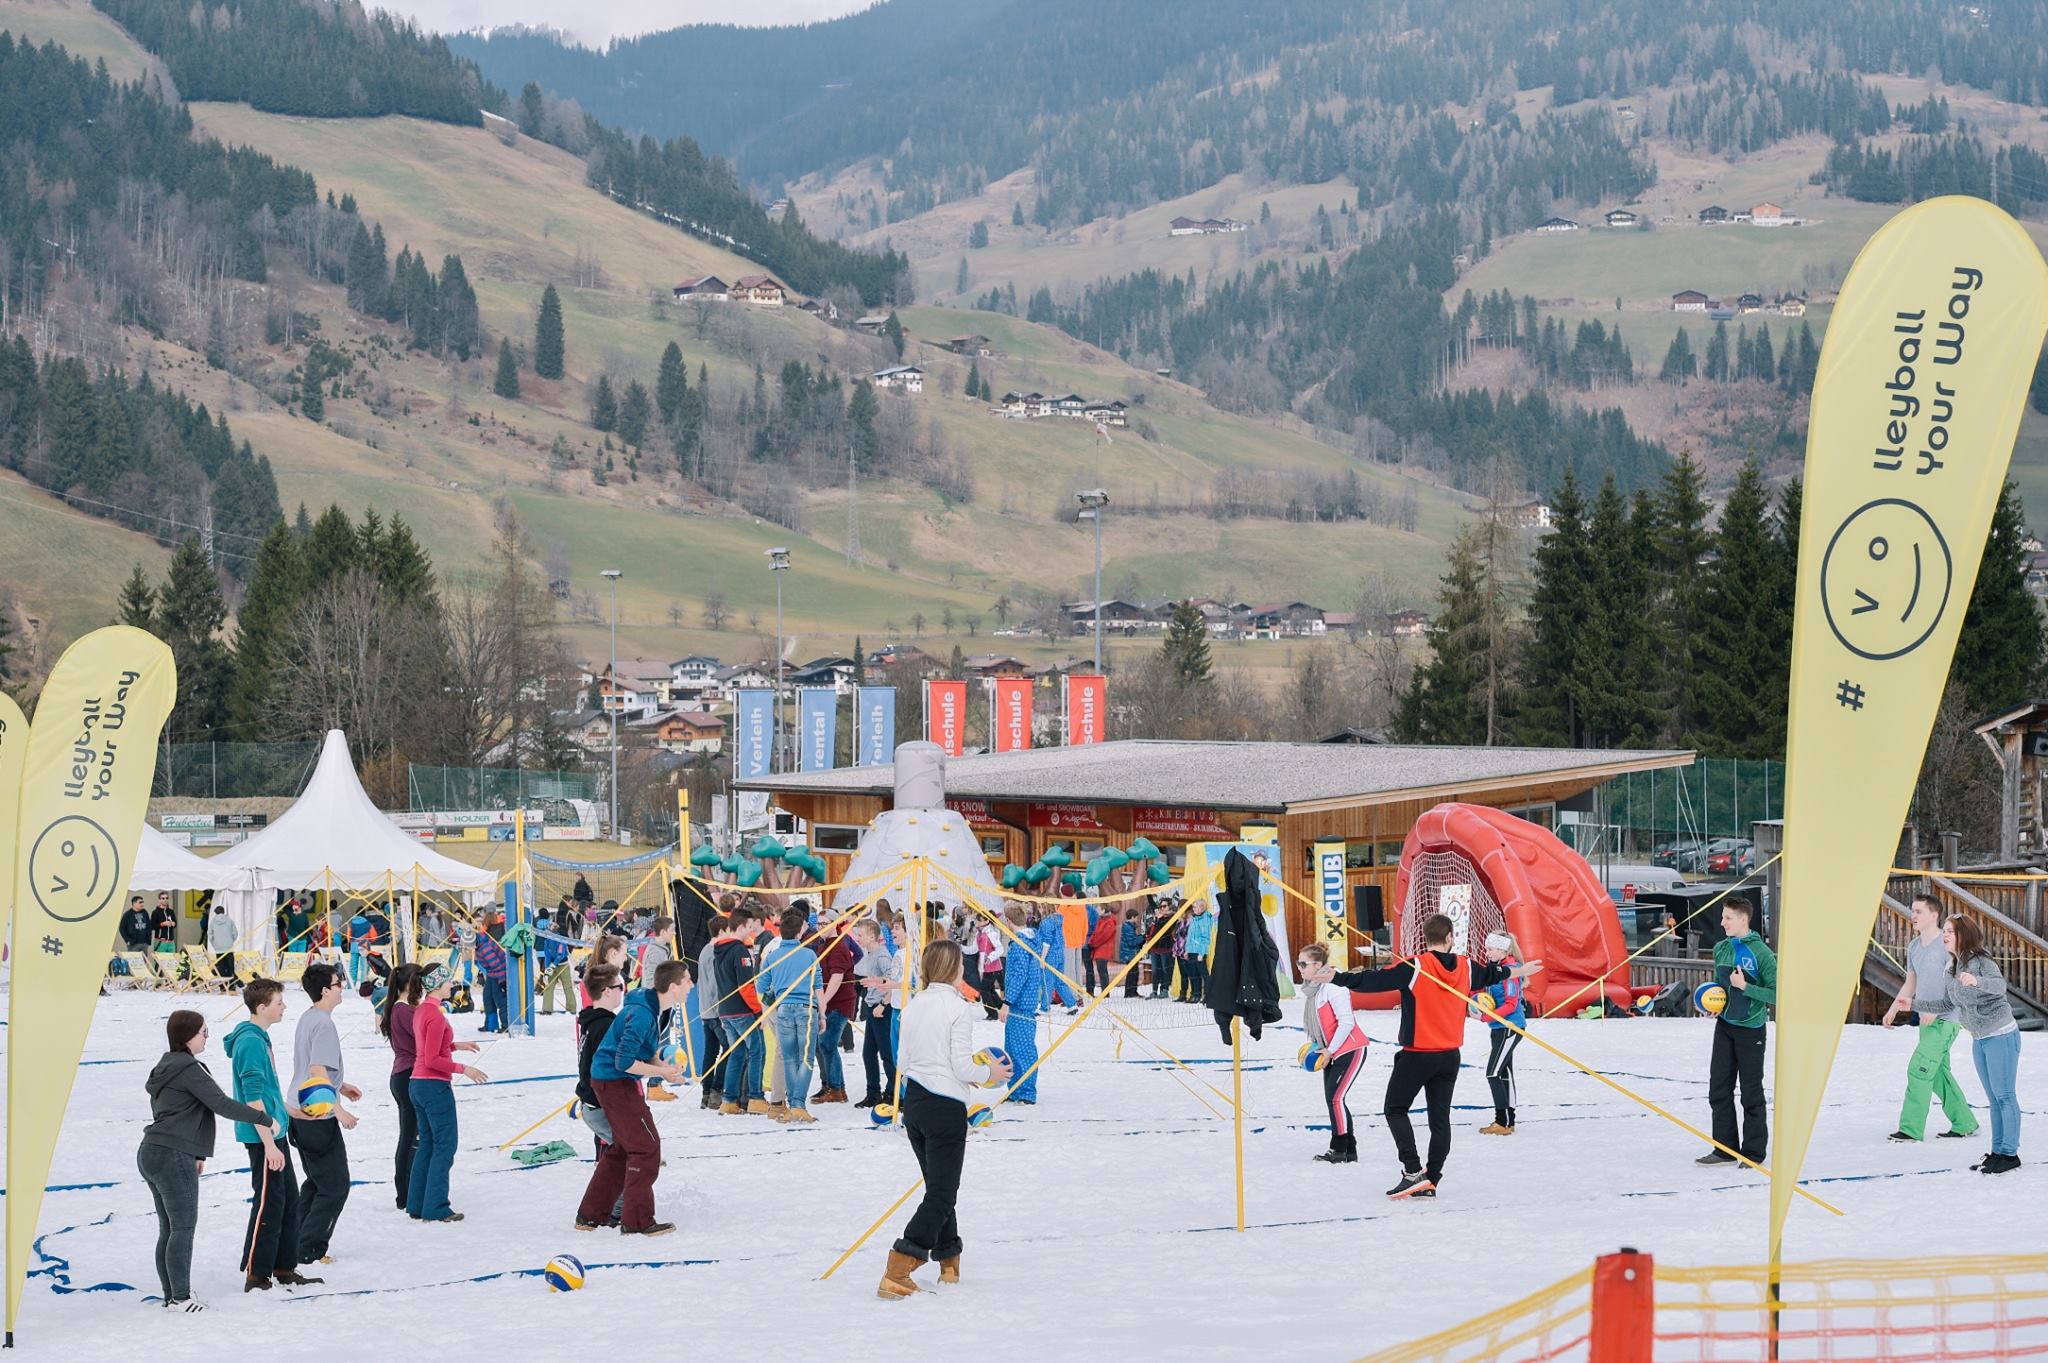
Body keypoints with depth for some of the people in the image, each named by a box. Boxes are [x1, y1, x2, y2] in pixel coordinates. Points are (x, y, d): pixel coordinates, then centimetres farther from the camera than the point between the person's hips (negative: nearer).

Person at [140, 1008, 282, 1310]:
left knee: (169, 1228, 11)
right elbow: (221, 1104, -18)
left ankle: (171, 1295, 12)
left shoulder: (166, 1067, 17)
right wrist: (264, 1120, -10)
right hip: (173, 1157, -10)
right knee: (183, 1227, -6)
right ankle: (180, 1297, -6)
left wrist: (195, 1153, 26)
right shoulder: (189, 1069, -13)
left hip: (151, 1154, 10)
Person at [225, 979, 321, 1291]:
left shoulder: (259, 1037, 12)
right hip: (262, 1136, -10)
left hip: (273, 1131, 10)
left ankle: (284, 1268, 23)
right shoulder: (251, 1042, -19)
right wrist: (269, 1144, -23)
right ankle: (256, 1276, 0)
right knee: (269, 1204, -6)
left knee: (289, 1199, 15)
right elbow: (253, 1097, -22)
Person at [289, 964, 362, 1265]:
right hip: (319, 1118, -10)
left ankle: (301, 1245, 22)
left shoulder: (307, 1019, 10)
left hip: (299, 1114, 10)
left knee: (315, 1181, 20)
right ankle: (311, 1249, -1)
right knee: (335, 1185, -1)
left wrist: (341, 1085, 24)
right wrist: (339, 1111, -22)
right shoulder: (324, 1025, -20)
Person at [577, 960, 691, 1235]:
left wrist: (664, 1066, -3)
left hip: (610, 1081, 10)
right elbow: (625, 1062, -27)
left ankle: (591, 1215, 27)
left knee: (622, 1148, 19)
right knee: (646, 1147, -6)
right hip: (615, 1082, -10)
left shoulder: (655, 1010, 5)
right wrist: (663, 1072, -18)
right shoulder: (642, 1014, -26)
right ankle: (637, 1221, -2)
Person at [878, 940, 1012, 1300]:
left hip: (913, 1104, 7)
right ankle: (896, 1273, -17)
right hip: (946, 1107, -7)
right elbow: (962, 1067, -16)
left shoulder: (913, 1007, 7)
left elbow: (905, 1063, 12)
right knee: (941, 1193, -4)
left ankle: (949, 1262, 32)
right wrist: (990, 1072, 5)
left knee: (939, 1187, 22)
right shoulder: (959, 1008, -13)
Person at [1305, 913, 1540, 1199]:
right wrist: (1520, 971, 45)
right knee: (1440, 1116, 10)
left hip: (1417, 1055, -5)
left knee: (1395, 1109, 6)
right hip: (1450, 1057, 5)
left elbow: (1371, 980, -20)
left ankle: (1413, 1172, -6)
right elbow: (1494, 973, 24)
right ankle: (1430, 1181, 10)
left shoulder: (1414, 967, -14)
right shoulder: (1466, 967, 3)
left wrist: (1332, 977, -19)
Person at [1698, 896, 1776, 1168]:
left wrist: (1745, 986, -21)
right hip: (1724, 1025, 6)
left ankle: (1753, 1152, 12)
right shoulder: (1721, 949, 5)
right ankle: (1724, 1148, 14)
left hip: (1750, 1028, -6)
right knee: (1719, 1089, 6)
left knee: (1751, 1093, 3)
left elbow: (1777, 994, -17)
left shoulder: (1761, 953, -15)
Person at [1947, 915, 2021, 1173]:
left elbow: (2000, 985, -34)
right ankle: (1997, 1151, 18)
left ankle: (2010, 1153, 0)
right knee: (1994, 1099, 13)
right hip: (1979, 1040, 8)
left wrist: (1976, 981, -54)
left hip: (2001, 1035, -8)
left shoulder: (1981, 961, -16)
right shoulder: (1952, 968, 7)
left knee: (2005, 1095, -4)